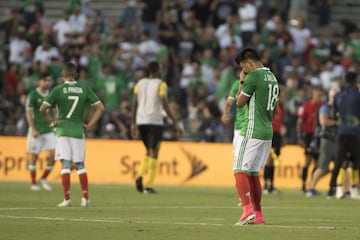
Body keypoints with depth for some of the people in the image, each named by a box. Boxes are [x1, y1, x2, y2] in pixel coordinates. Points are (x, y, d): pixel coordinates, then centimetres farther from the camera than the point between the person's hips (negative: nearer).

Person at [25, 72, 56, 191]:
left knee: (54, 152, -8)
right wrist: (33, 129, -15)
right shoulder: (33, 95, -6)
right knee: (34, 156, 0)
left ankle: (44, 178, 8)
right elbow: (29, 113, -8)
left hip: (49, 130, 5)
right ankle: (33, 183, 10)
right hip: (36, 130, -5)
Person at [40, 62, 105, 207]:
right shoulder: (84, 89, 3)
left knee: (65, 164, -2)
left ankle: (67, 199, -6)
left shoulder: (58, 90, -6)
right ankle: (85, 198, 7)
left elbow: (43, 108, -14)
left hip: (62, 129, -2)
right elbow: (100, 108, 3)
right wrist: (89, 125, 6)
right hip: (78, 130, 2)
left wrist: (50, 121, 0)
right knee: (80, 164, 10)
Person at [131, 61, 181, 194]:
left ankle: (140, 176, -3)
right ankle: (149, 186, -4)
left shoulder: (140, 83, 9)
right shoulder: (160, 84, -5)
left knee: (149, 151, 19)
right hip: (155, 121, -5)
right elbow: (165, 105, -11)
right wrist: (175, 123, -7)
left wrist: (133, 123, 14)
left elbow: (135, 104, 8)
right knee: (153, 153, 1)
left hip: (141, 121, 5)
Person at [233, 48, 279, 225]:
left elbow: (240, 103, -6)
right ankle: (258, 215, 15)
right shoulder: (272, 77, 15)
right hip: (267, 132, 9)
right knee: (253, 173, 14)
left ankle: (248, 210, -23)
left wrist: (242, 82, 6)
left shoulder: (253, 77, -12)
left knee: (240, 171, -9)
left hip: (252, 131, -9)